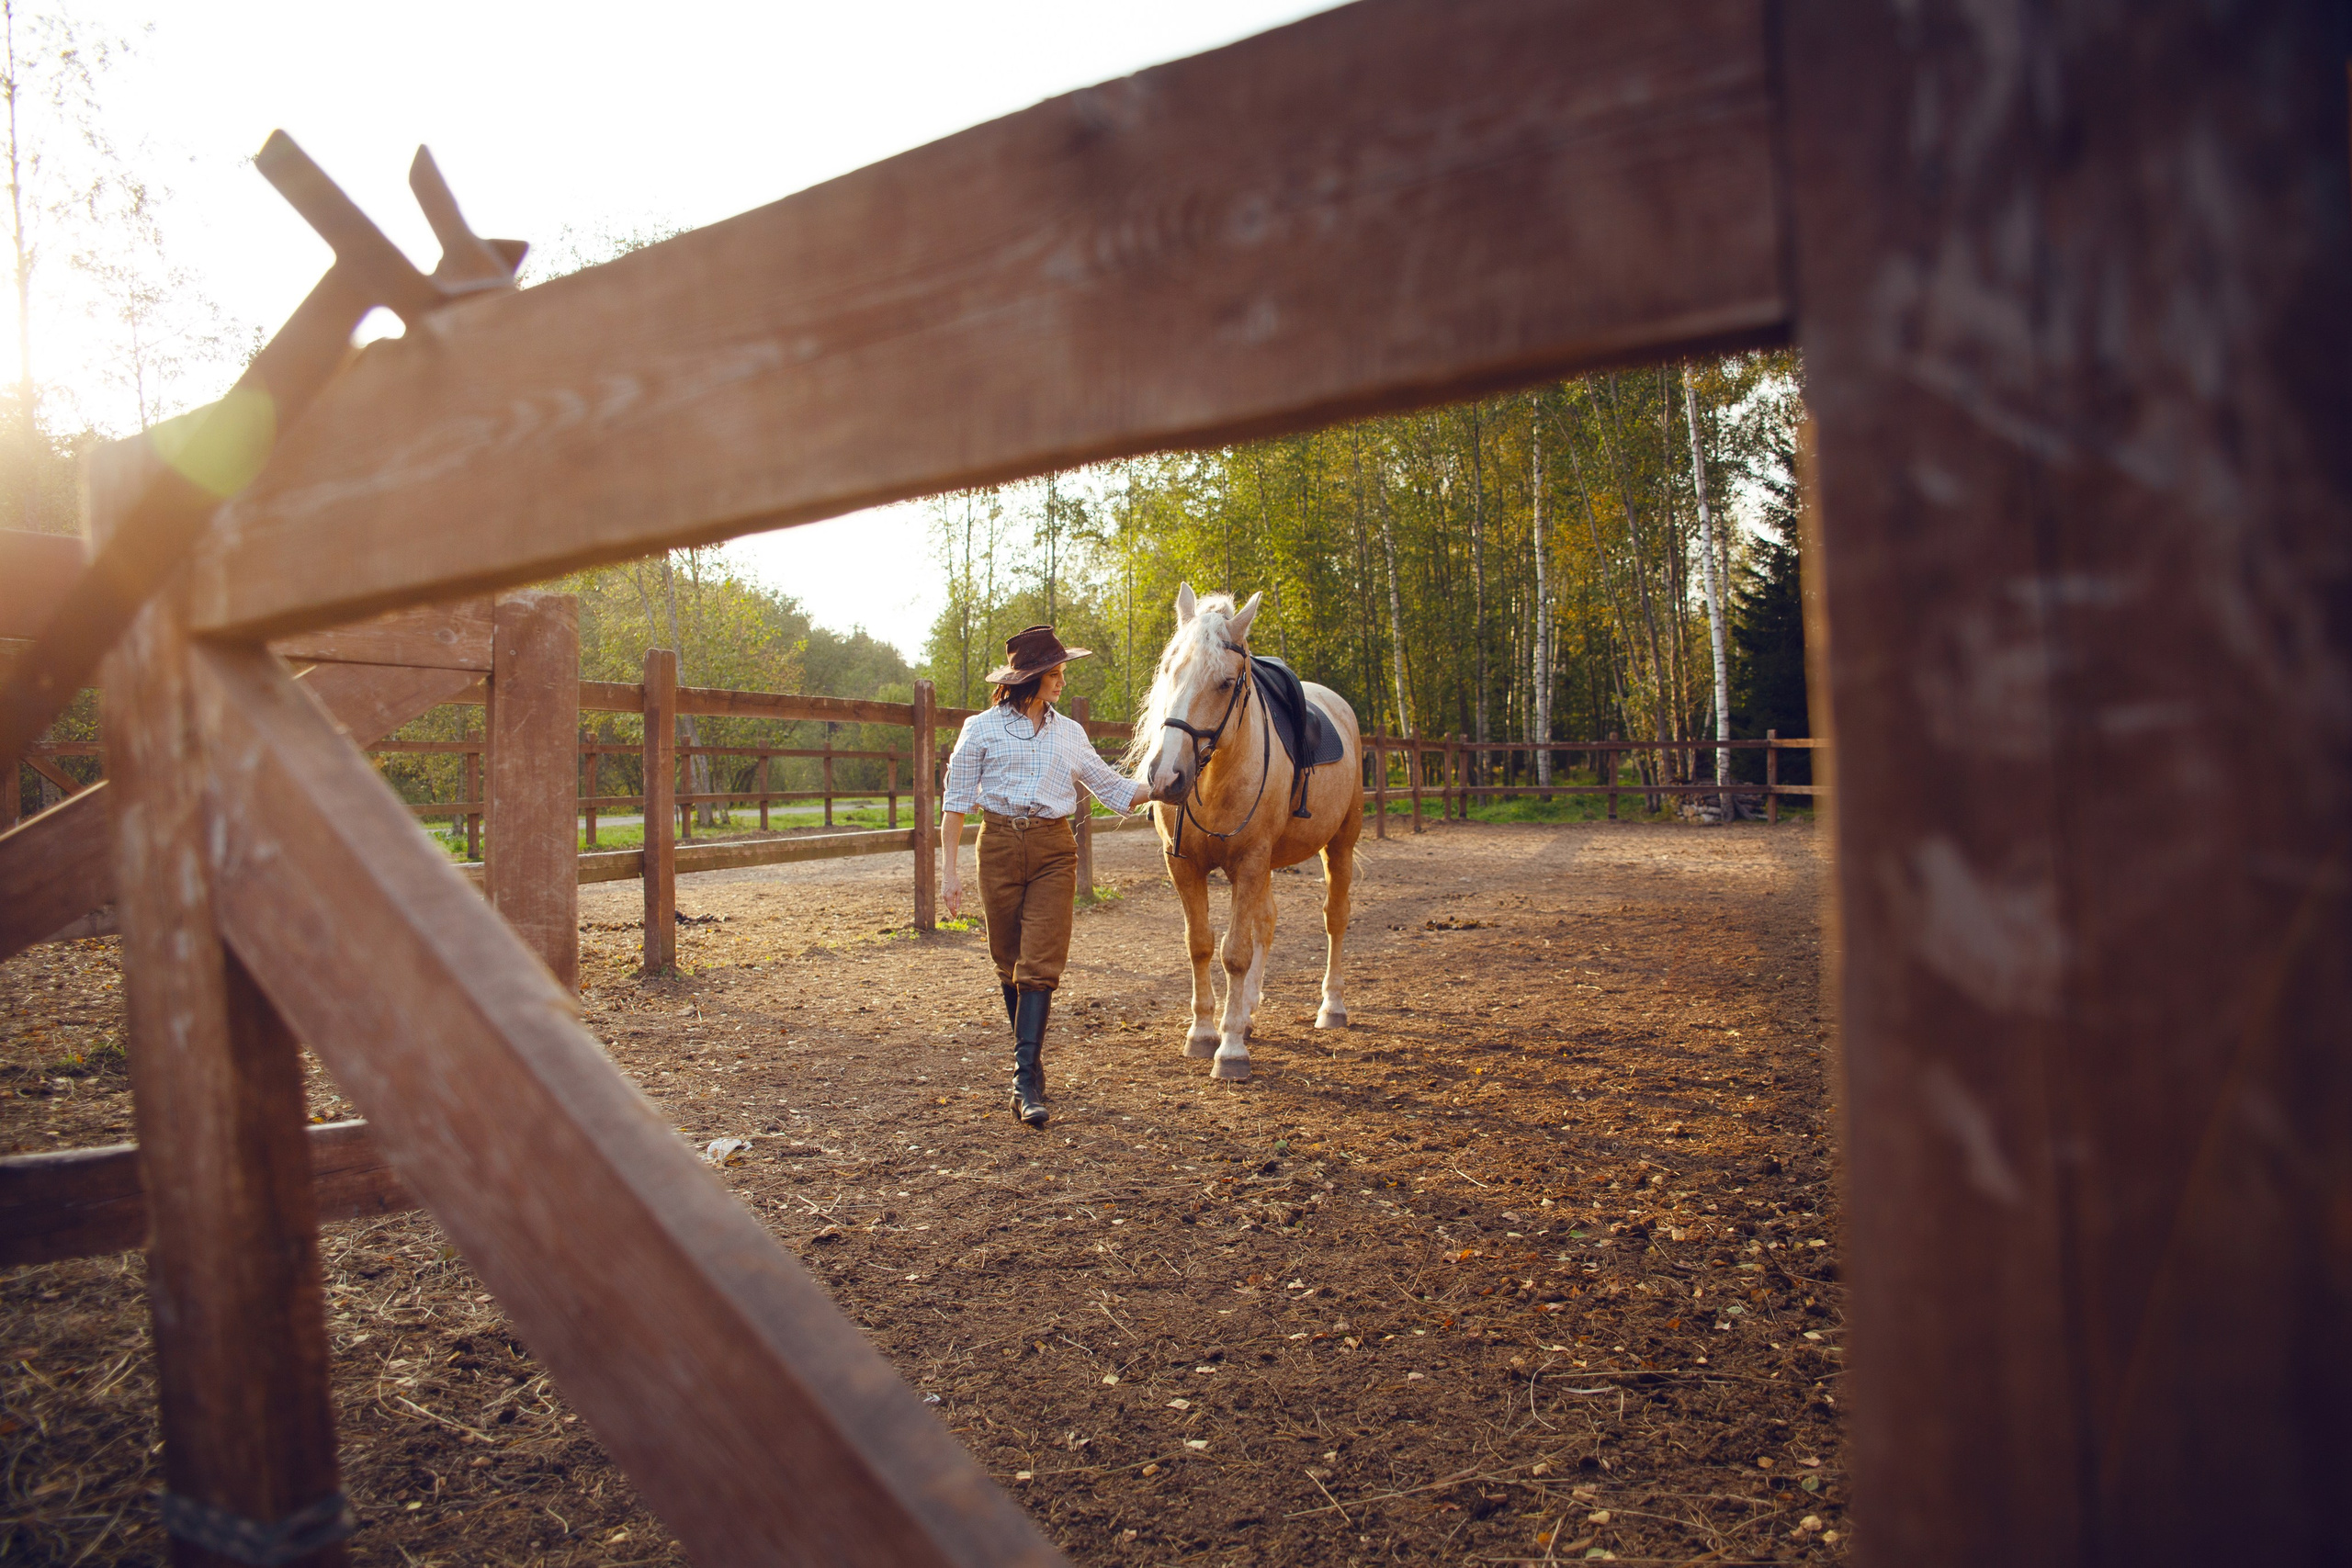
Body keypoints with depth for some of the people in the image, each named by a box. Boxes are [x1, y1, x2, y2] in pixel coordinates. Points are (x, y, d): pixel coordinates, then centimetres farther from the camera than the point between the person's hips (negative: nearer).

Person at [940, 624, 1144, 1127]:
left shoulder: (1068, 733, 13)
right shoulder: (982, 729, 3)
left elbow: (1112, 787, 17)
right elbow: (955, 801, 2)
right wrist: (951, 868, -5)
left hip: (1054, 850, 1)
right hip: (1000, 845, -1)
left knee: (1040, 964, -10)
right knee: (1009, 962, 8)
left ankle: (1026, 1081, -13)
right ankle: (1029, 1058, 27)